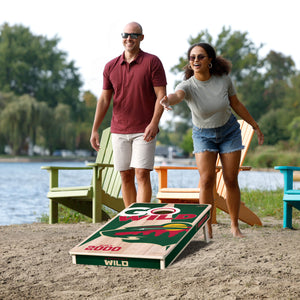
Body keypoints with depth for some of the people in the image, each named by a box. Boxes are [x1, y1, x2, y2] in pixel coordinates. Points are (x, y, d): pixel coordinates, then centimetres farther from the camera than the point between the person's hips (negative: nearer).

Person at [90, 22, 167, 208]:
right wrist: (95, 130, 5)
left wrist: (154, 123, -19)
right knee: (126, 177, 6)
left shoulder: (152, 62, -2)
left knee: (142, 174, -11)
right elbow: (104, 99, 12)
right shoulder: (111, 67, 10)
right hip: (119, 131, 4)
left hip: (144, 131, -4)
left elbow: (161, 95, -6)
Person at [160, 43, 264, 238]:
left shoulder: (224, 79, -17)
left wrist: (255, 126, 7)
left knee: (231, 180, 2)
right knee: (206, 181, -14)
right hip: (203, 135, -1)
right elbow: (177, 95, -49)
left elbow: (236, 104, -1)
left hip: (229, 132, 1)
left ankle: (235, 226, 17)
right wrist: (167, 99, -74)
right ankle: (207, 229, -4)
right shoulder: (188, 86, -24)